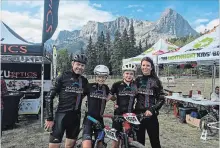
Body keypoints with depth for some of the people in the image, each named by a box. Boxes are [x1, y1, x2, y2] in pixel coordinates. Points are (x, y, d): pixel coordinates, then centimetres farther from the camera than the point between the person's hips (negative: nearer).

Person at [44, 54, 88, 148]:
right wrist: (49, 118, -9)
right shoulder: (63, 77, -7)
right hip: (62, 115, -4)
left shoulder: (84, 81, 6)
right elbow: (49, 97, -7)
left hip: (75, 116, 5)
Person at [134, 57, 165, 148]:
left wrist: (152, 110, -16)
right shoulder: (138, 80, 6)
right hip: (138, 114, 3)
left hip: (151, 115, -2)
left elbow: (161, 99, -4)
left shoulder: (155, 81, -2)